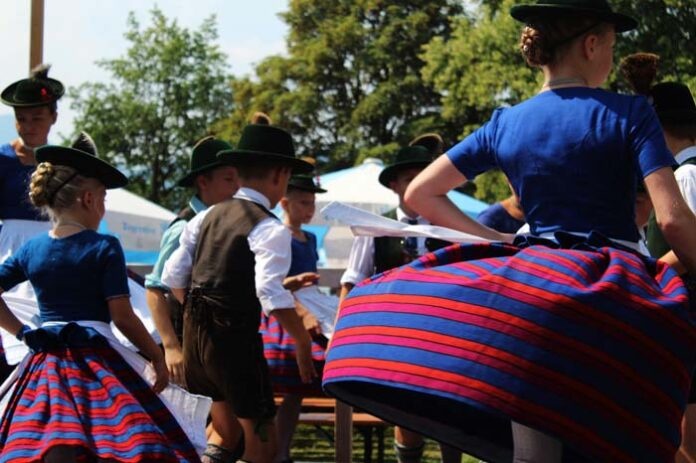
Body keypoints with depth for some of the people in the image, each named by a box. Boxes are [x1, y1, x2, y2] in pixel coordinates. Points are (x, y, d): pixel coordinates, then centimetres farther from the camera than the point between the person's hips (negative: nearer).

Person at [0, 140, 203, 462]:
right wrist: (158, 358, 0)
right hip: (98, 360, -5)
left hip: (46, 365, 5)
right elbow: (123, 317, -9)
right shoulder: (104, 248, -7)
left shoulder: (30, 250, 7)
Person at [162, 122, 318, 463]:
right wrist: (303, 342, -14)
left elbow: (173, 278, 11)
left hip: (195, 333, 8)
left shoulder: (207, 217, 10)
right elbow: (272, 296, -23)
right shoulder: (269, 228, -12)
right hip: (235, 338, -8)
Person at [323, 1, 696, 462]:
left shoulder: (504, 124, 11)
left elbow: (419, 194, 16)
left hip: (531, 277, 4)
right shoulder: (629, 112, -3)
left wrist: (495, 240, 15)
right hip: (615, 294, -4)